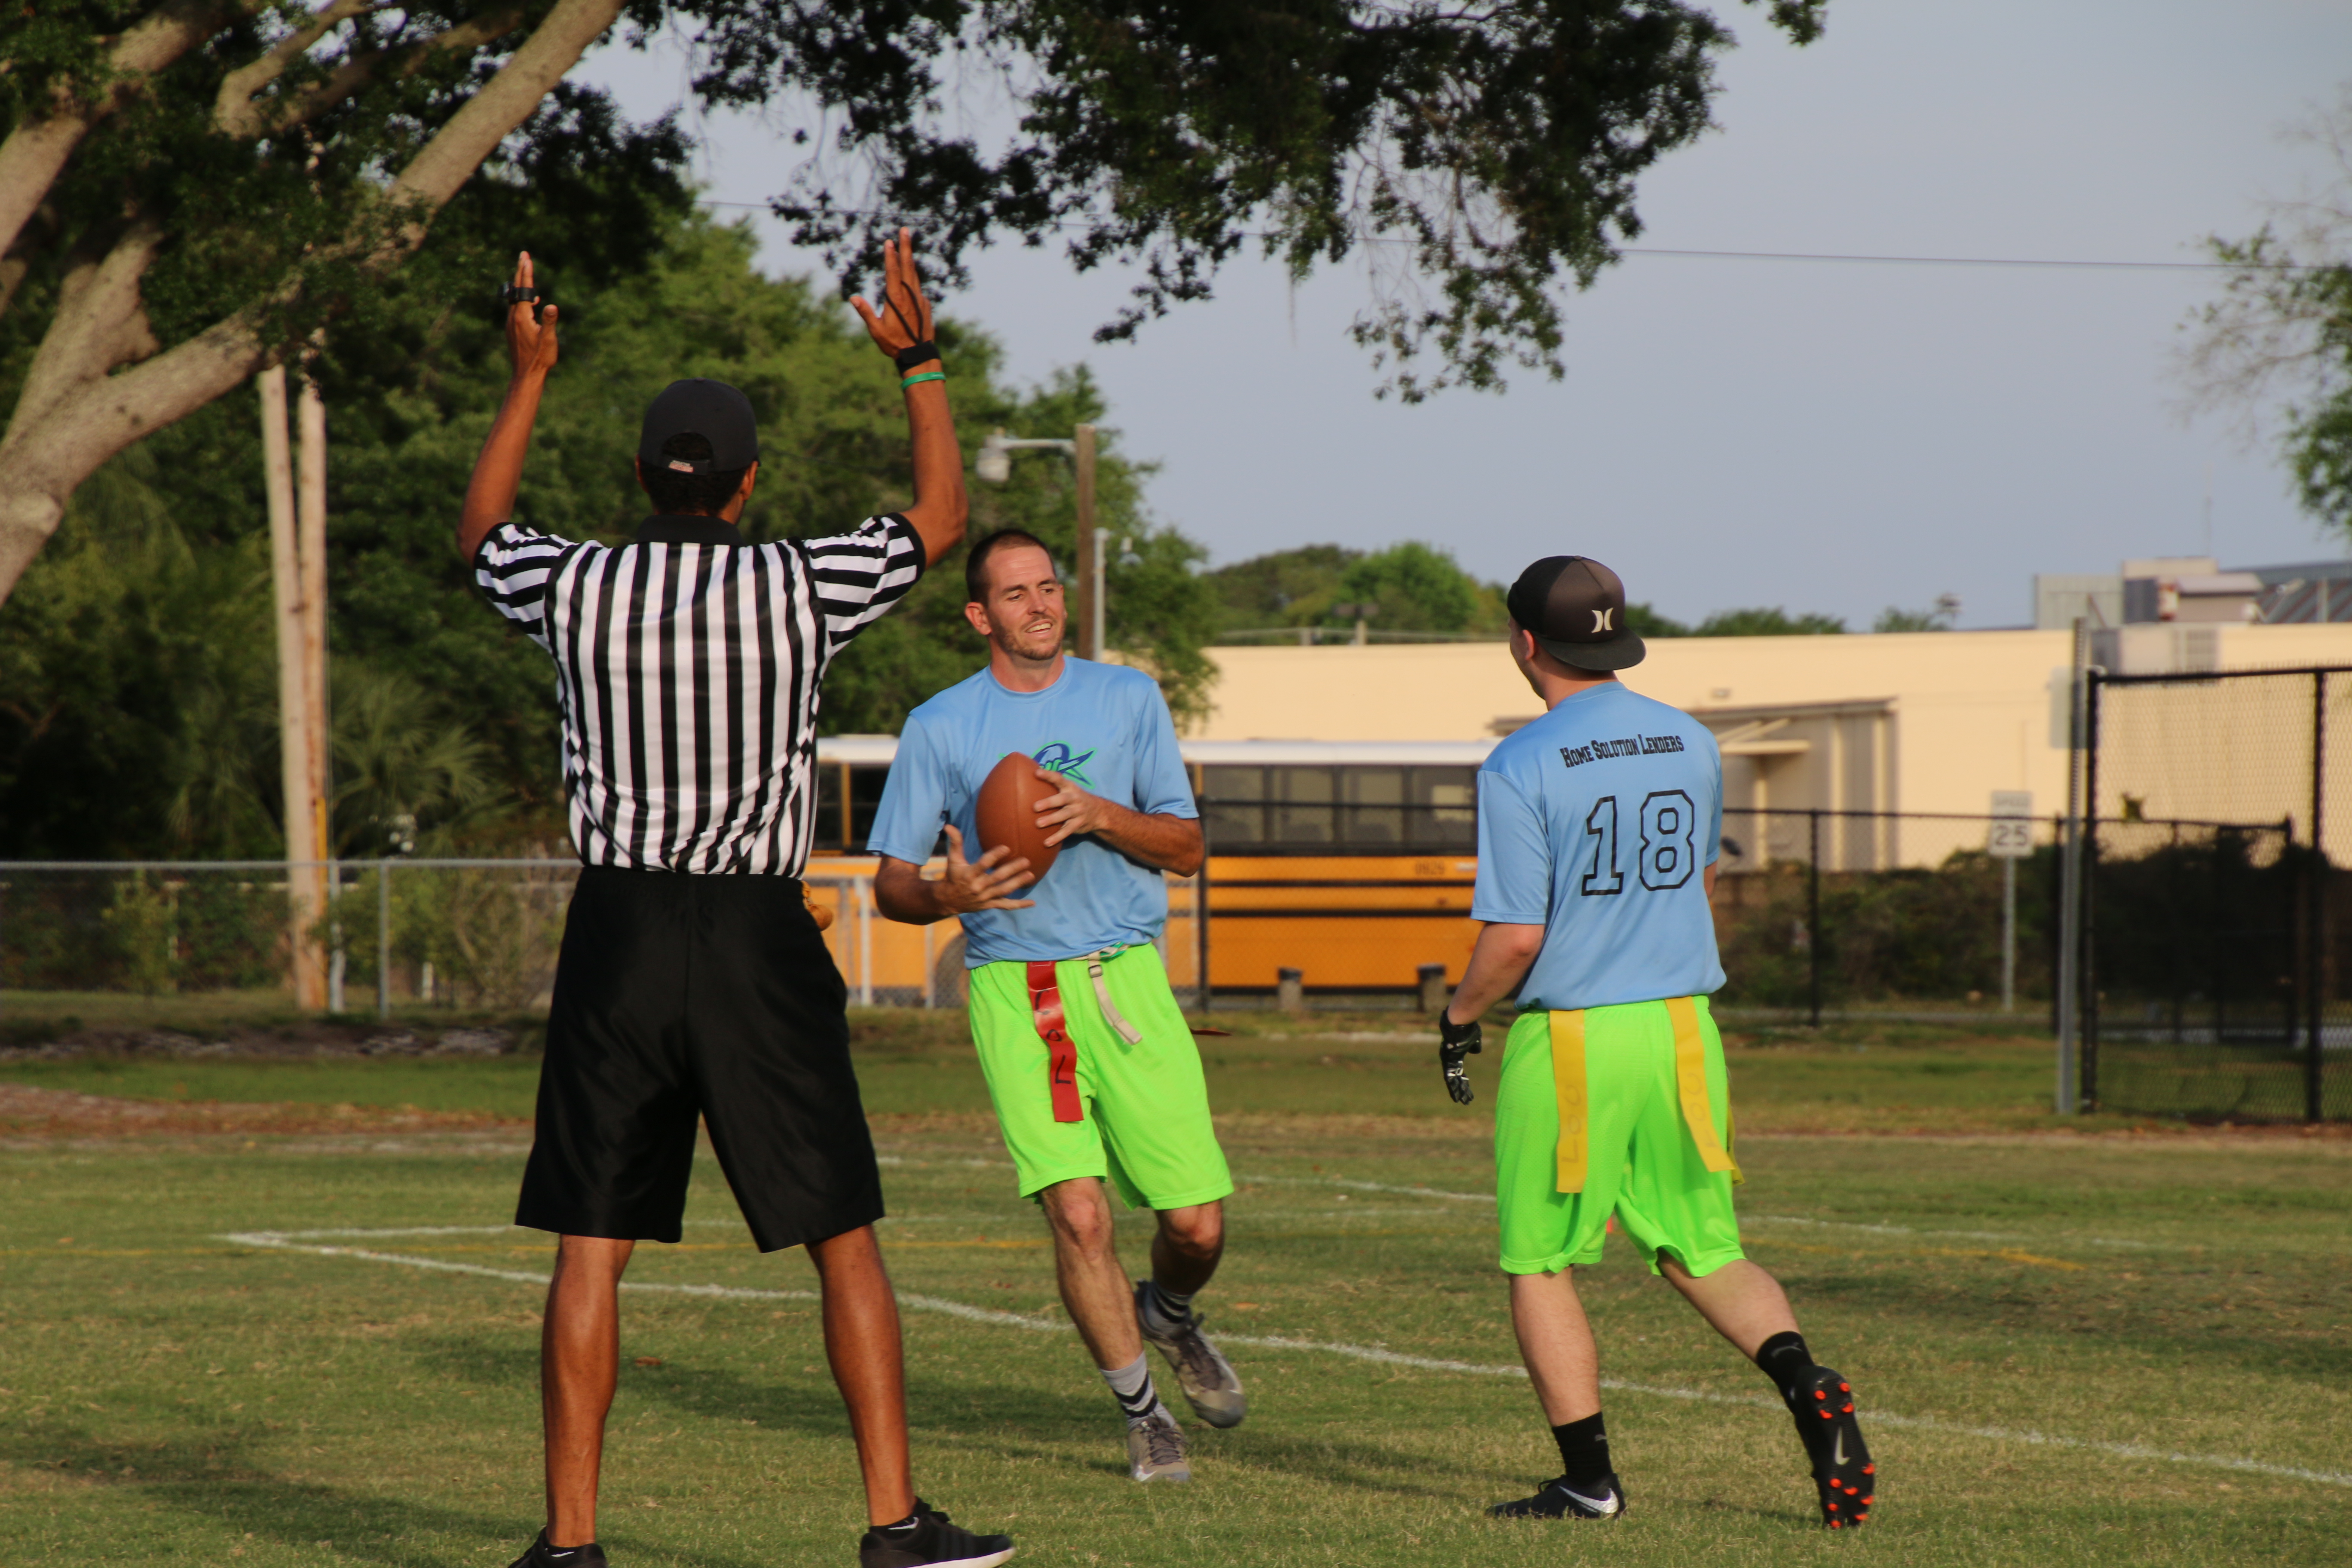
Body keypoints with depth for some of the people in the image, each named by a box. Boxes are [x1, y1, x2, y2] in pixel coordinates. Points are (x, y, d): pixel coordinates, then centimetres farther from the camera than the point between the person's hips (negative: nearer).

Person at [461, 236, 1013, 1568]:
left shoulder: (575, 589, 0)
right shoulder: (799, 589, -5)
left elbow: (482, 535, 24)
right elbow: (941, 521, 12)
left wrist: (529, 383, 31)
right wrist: (922, 363, 20)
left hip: (617, 933, 2)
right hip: (759, 940, -2)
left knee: (592, 1247, 4)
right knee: (845, 1239, 6)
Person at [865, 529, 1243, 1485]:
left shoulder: (1127, 699, 10)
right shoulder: (940, 727, 5)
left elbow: (1187, 847, 7)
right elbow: (891, 884, 6)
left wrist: (1100, 816, -12)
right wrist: (947, 895, -17)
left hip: (1129, 978, 2)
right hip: (1015, 989, -2)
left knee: (1198, 1223, -3)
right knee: (1078, 1214, -15)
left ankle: (1168, 1315, 33)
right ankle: (1141, 1408, 5)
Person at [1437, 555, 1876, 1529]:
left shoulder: (1520, 769, -13)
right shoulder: (1692, 746, 6)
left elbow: (1516, 939, -15)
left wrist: (1457, 1017, 2)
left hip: (1568, 1039, -5)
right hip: (1682, 1036, 5)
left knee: (1540, 1264, 9)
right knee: (1699, 1252, 13)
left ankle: (1589, 1479, 5)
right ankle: (1805, 1385, -13)